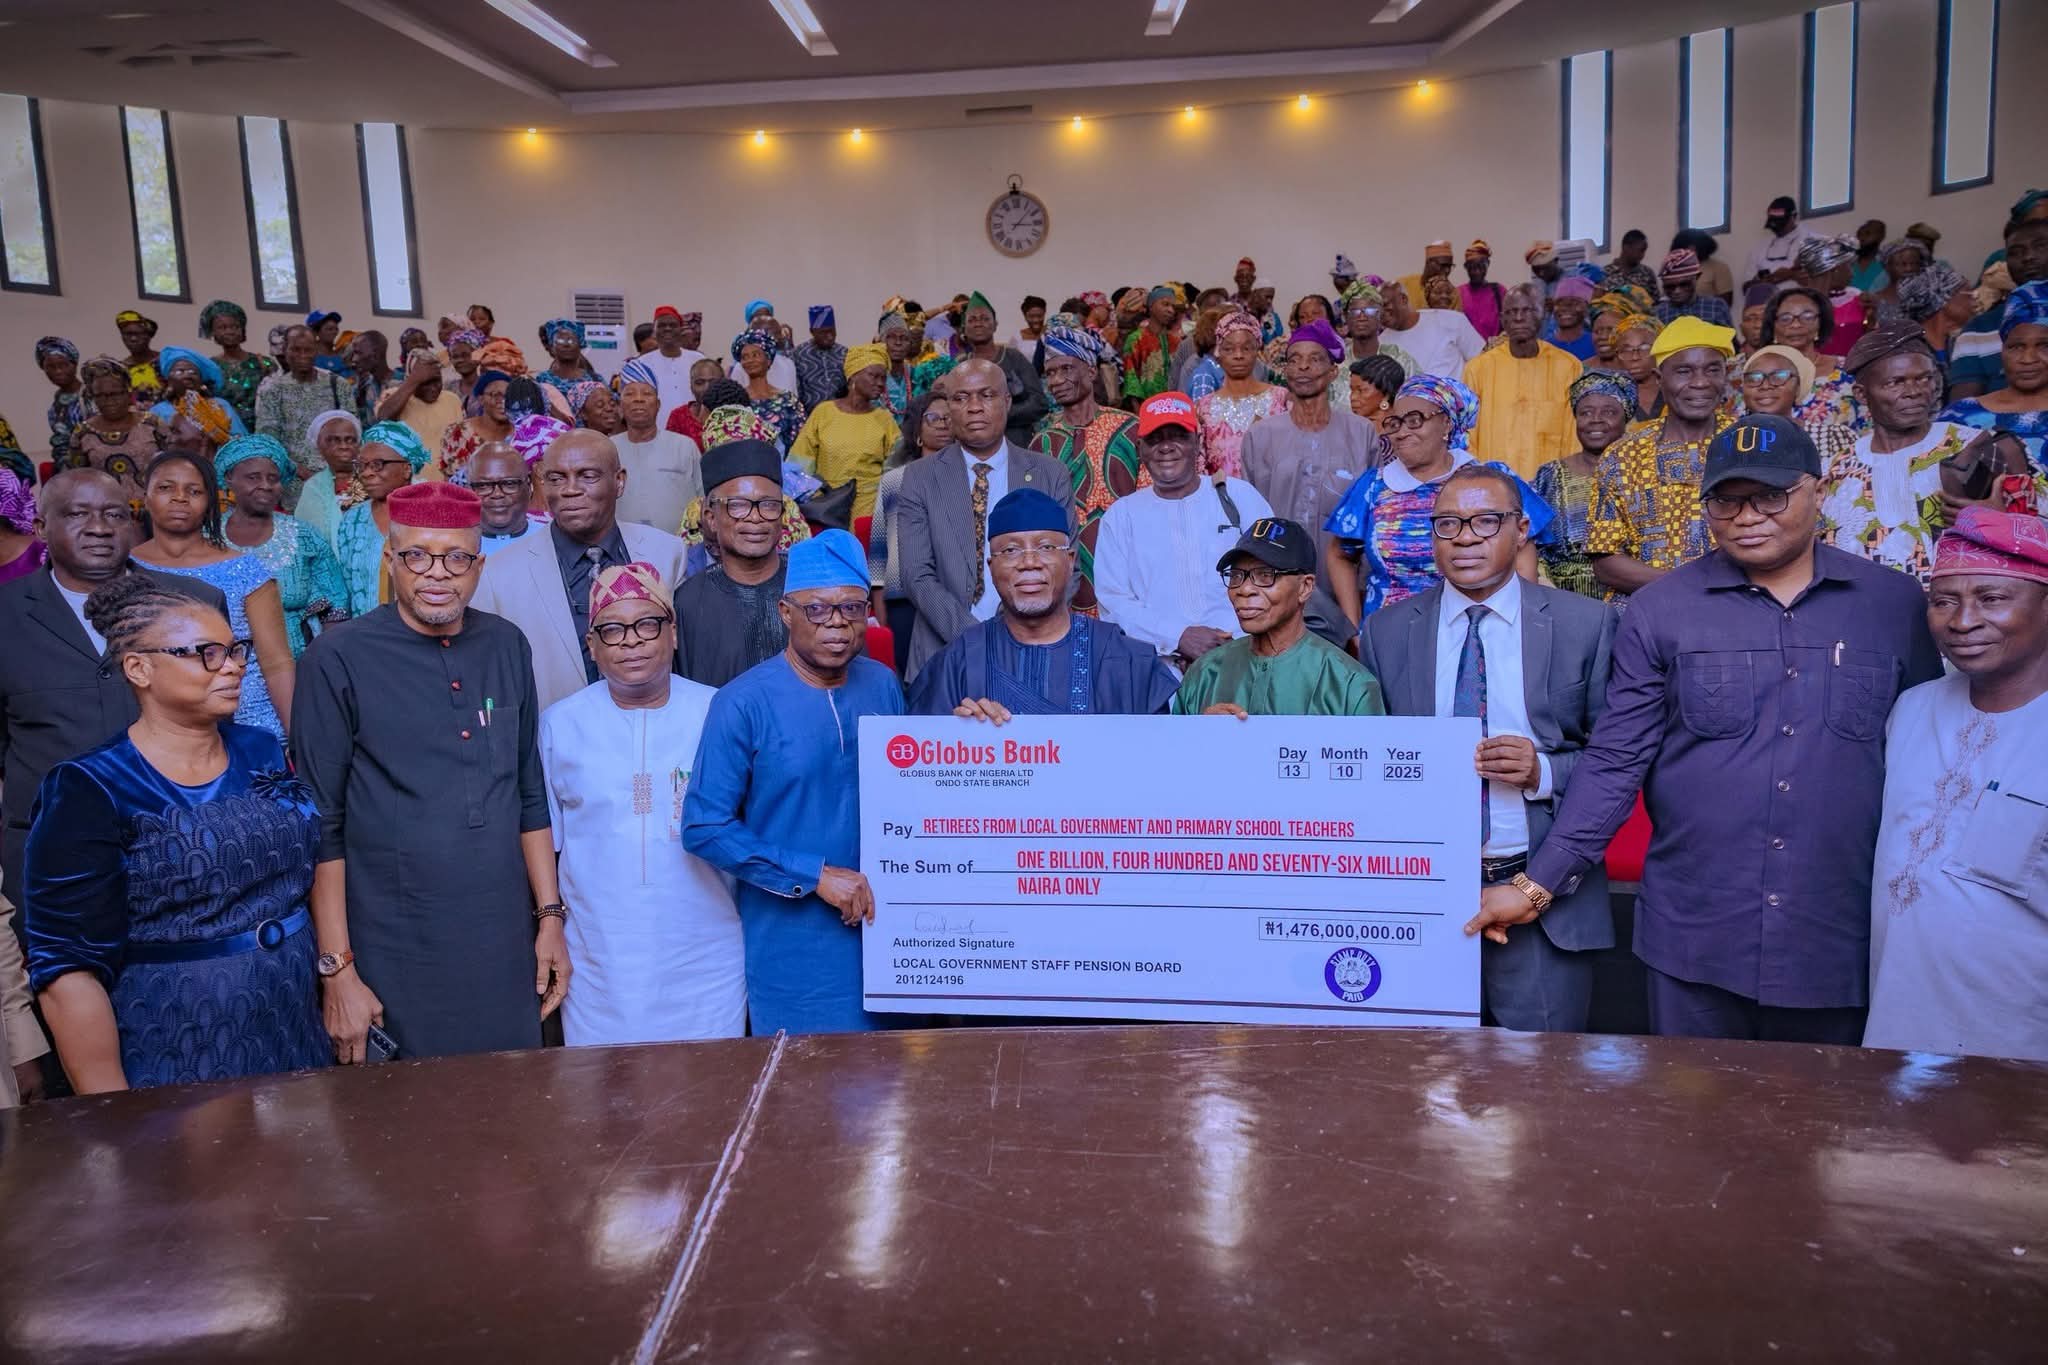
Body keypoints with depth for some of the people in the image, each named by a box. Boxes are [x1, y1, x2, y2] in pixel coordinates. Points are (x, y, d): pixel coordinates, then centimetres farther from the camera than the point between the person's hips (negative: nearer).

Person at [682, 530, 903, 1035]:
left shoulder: (883, 685, 2)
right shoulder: (743, 703, -12)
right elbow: (704, 827, -13)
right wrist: (815, 877, -16)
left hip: (881, 923, 4)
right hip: (792, 946, -4)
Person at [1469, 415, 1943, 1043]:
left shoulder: (1898, 604, 1)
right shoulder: (1659, 610, -3)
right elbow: (1616, 759, -2)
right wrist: (1538, 887, -7)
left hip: (1843, 940, 1)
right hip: (1692, 936, -1)